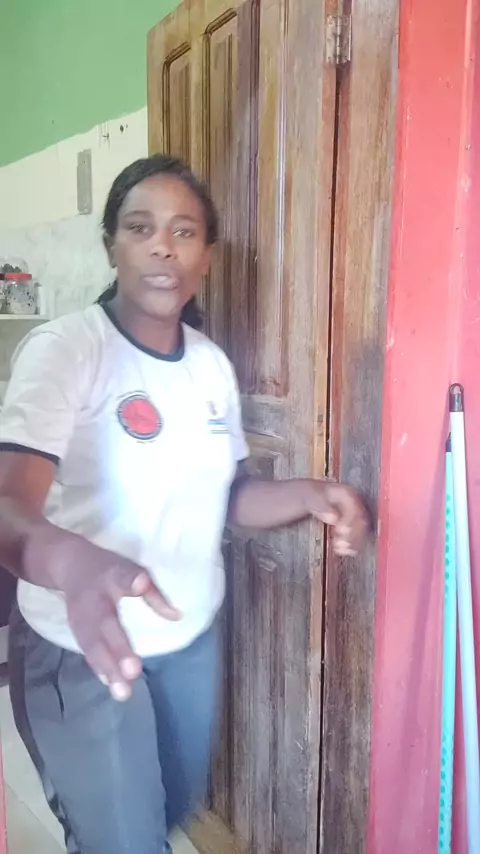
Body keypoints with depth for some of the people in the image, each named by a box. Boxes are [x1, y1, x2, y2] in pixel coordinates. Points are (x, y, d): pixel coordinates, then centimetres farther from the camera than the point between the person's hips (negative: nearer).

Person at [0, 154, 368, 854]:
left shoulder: (212, 364, 1)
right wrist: (76, 563, -52)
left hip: (193, 639, 7)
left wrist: (308, 495, -12)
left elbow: (225, 494, 7)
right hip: (84, 652, -6)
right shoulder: (64, 348, -20)